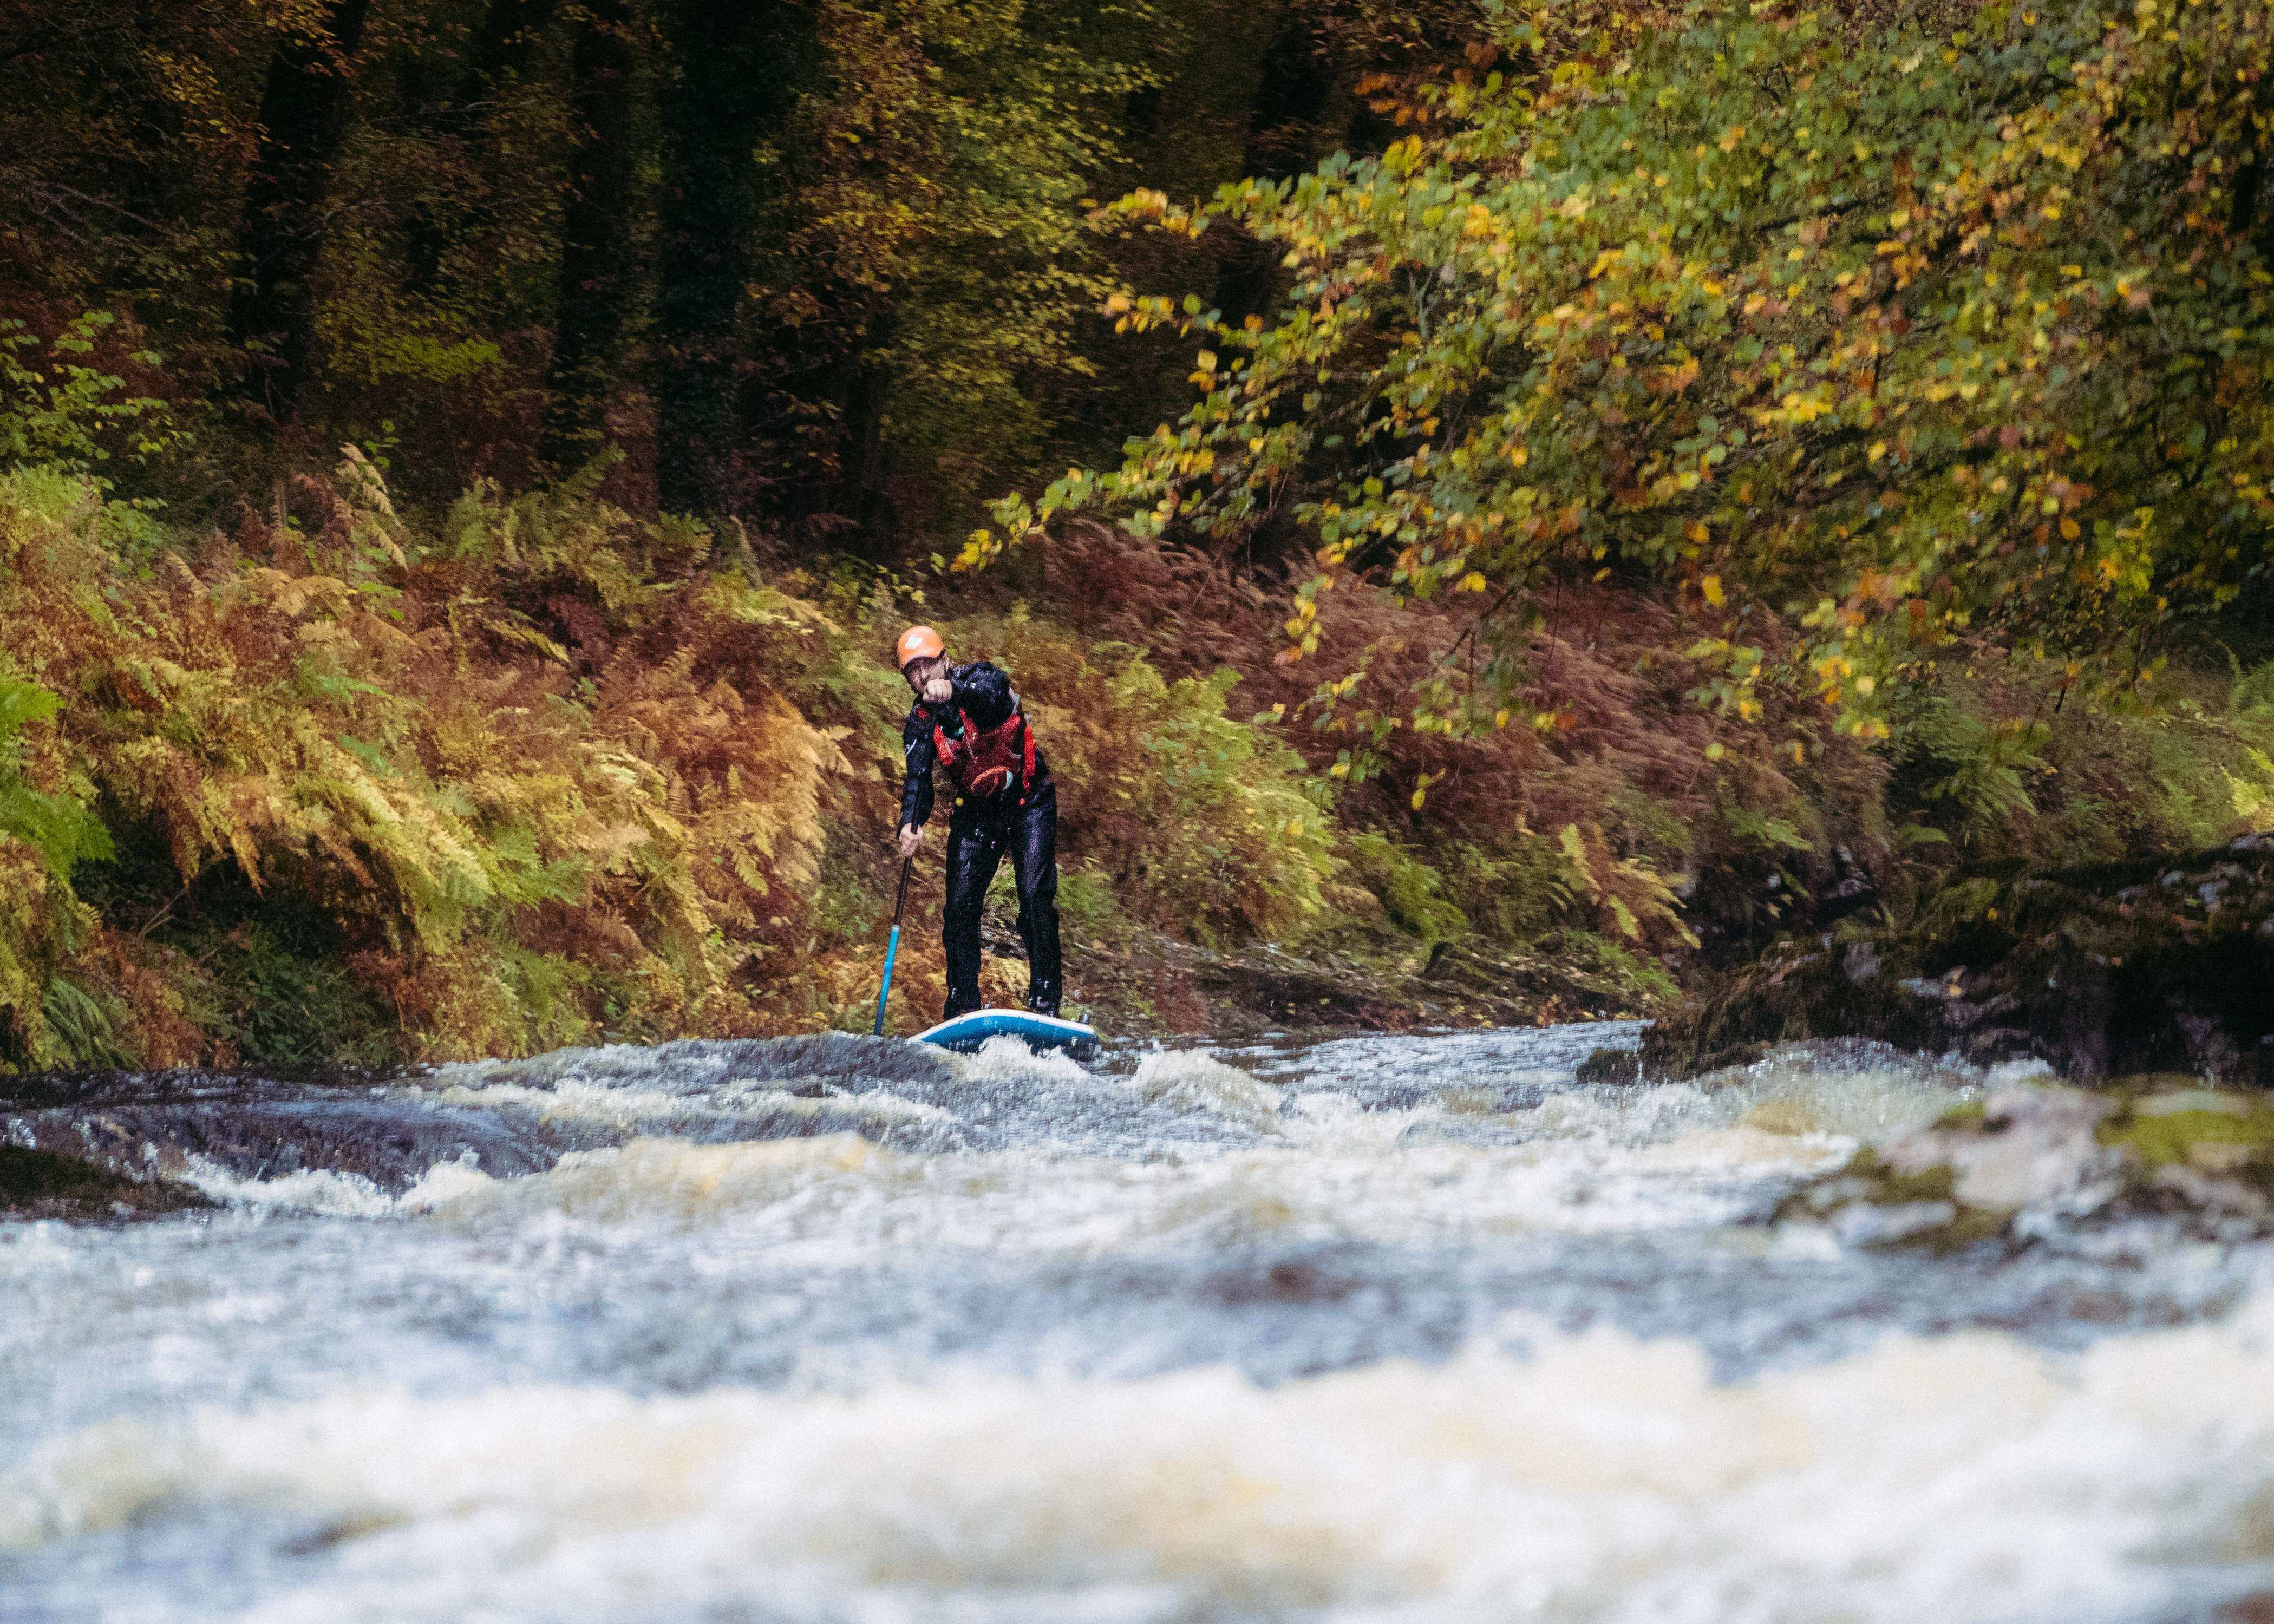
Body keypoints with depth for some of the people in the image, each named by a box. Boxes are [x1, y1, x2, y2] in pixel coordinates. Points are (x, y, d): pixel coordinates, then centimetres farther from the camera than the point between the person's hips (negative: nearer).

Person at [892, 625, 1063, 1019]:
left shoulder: (977, 677, -14)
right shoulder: (920, 722, -4)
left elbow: (992, 689, -40)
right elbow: (917, 777, -16)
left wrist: (953, 690, -61)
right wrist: (912, 823, -37)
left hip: (1029, 801, -4)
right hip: (976, 813, 4)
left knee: (1035, 895, -17)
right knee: (960, 905, -5)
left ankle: (1045, 999, -15)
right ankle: (962, 1007, 3)